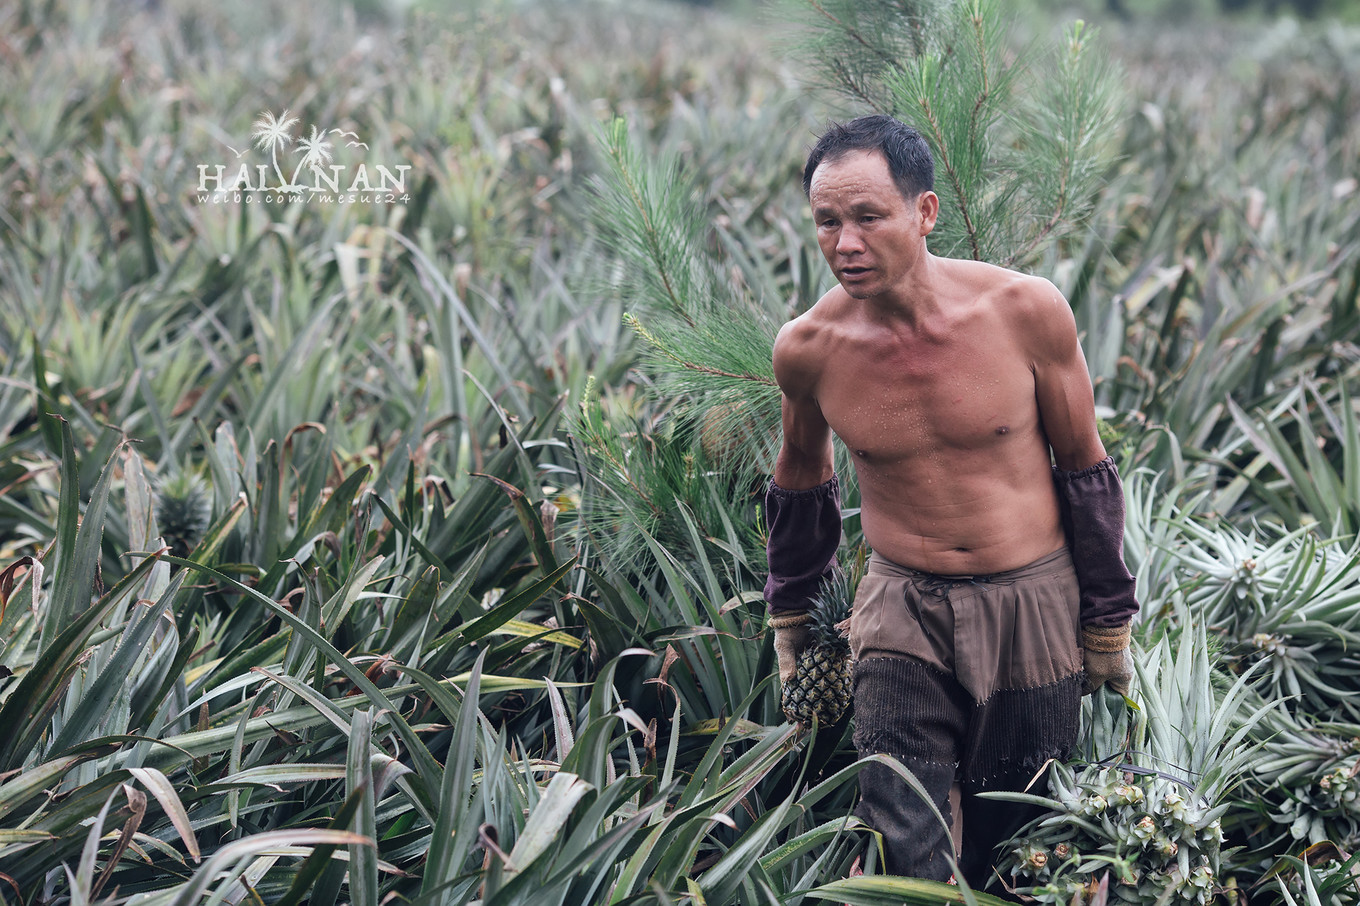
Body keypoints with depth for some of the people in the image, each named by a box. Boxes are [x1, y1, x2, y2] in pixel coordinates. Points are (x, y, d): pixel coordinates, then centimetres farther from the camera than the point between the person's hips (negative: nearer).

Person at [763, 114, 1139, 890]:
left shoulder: (1025, 311, -13)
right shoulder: (808, 347, -8)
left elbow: (1085, 470, 0)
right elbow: (803, 481, 12)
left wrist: (1109, 623, 6)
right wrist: (789, 617, 21)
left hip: (1034, 599, 0)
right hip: (902, 607, 0)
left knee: (1011, 844, 11)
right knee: (905, 857, -9)